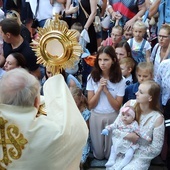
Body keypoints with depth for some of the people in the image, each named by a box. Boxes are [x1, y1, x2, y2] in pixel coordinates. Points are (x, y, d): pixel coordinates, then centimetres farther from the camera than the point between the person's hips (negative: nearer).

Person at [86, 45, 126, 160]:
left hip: (112, 117, -1)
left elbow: (117, 107, -12)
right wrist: (99, 89, -22)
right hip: (96, 117, 1)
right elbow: (91, 105, -9)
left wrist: (106, 90, -22)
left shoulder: (120, 80, -11)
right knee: (98, 154, 15)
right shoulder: (92, 77, -9)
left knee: (110, 154, 16)